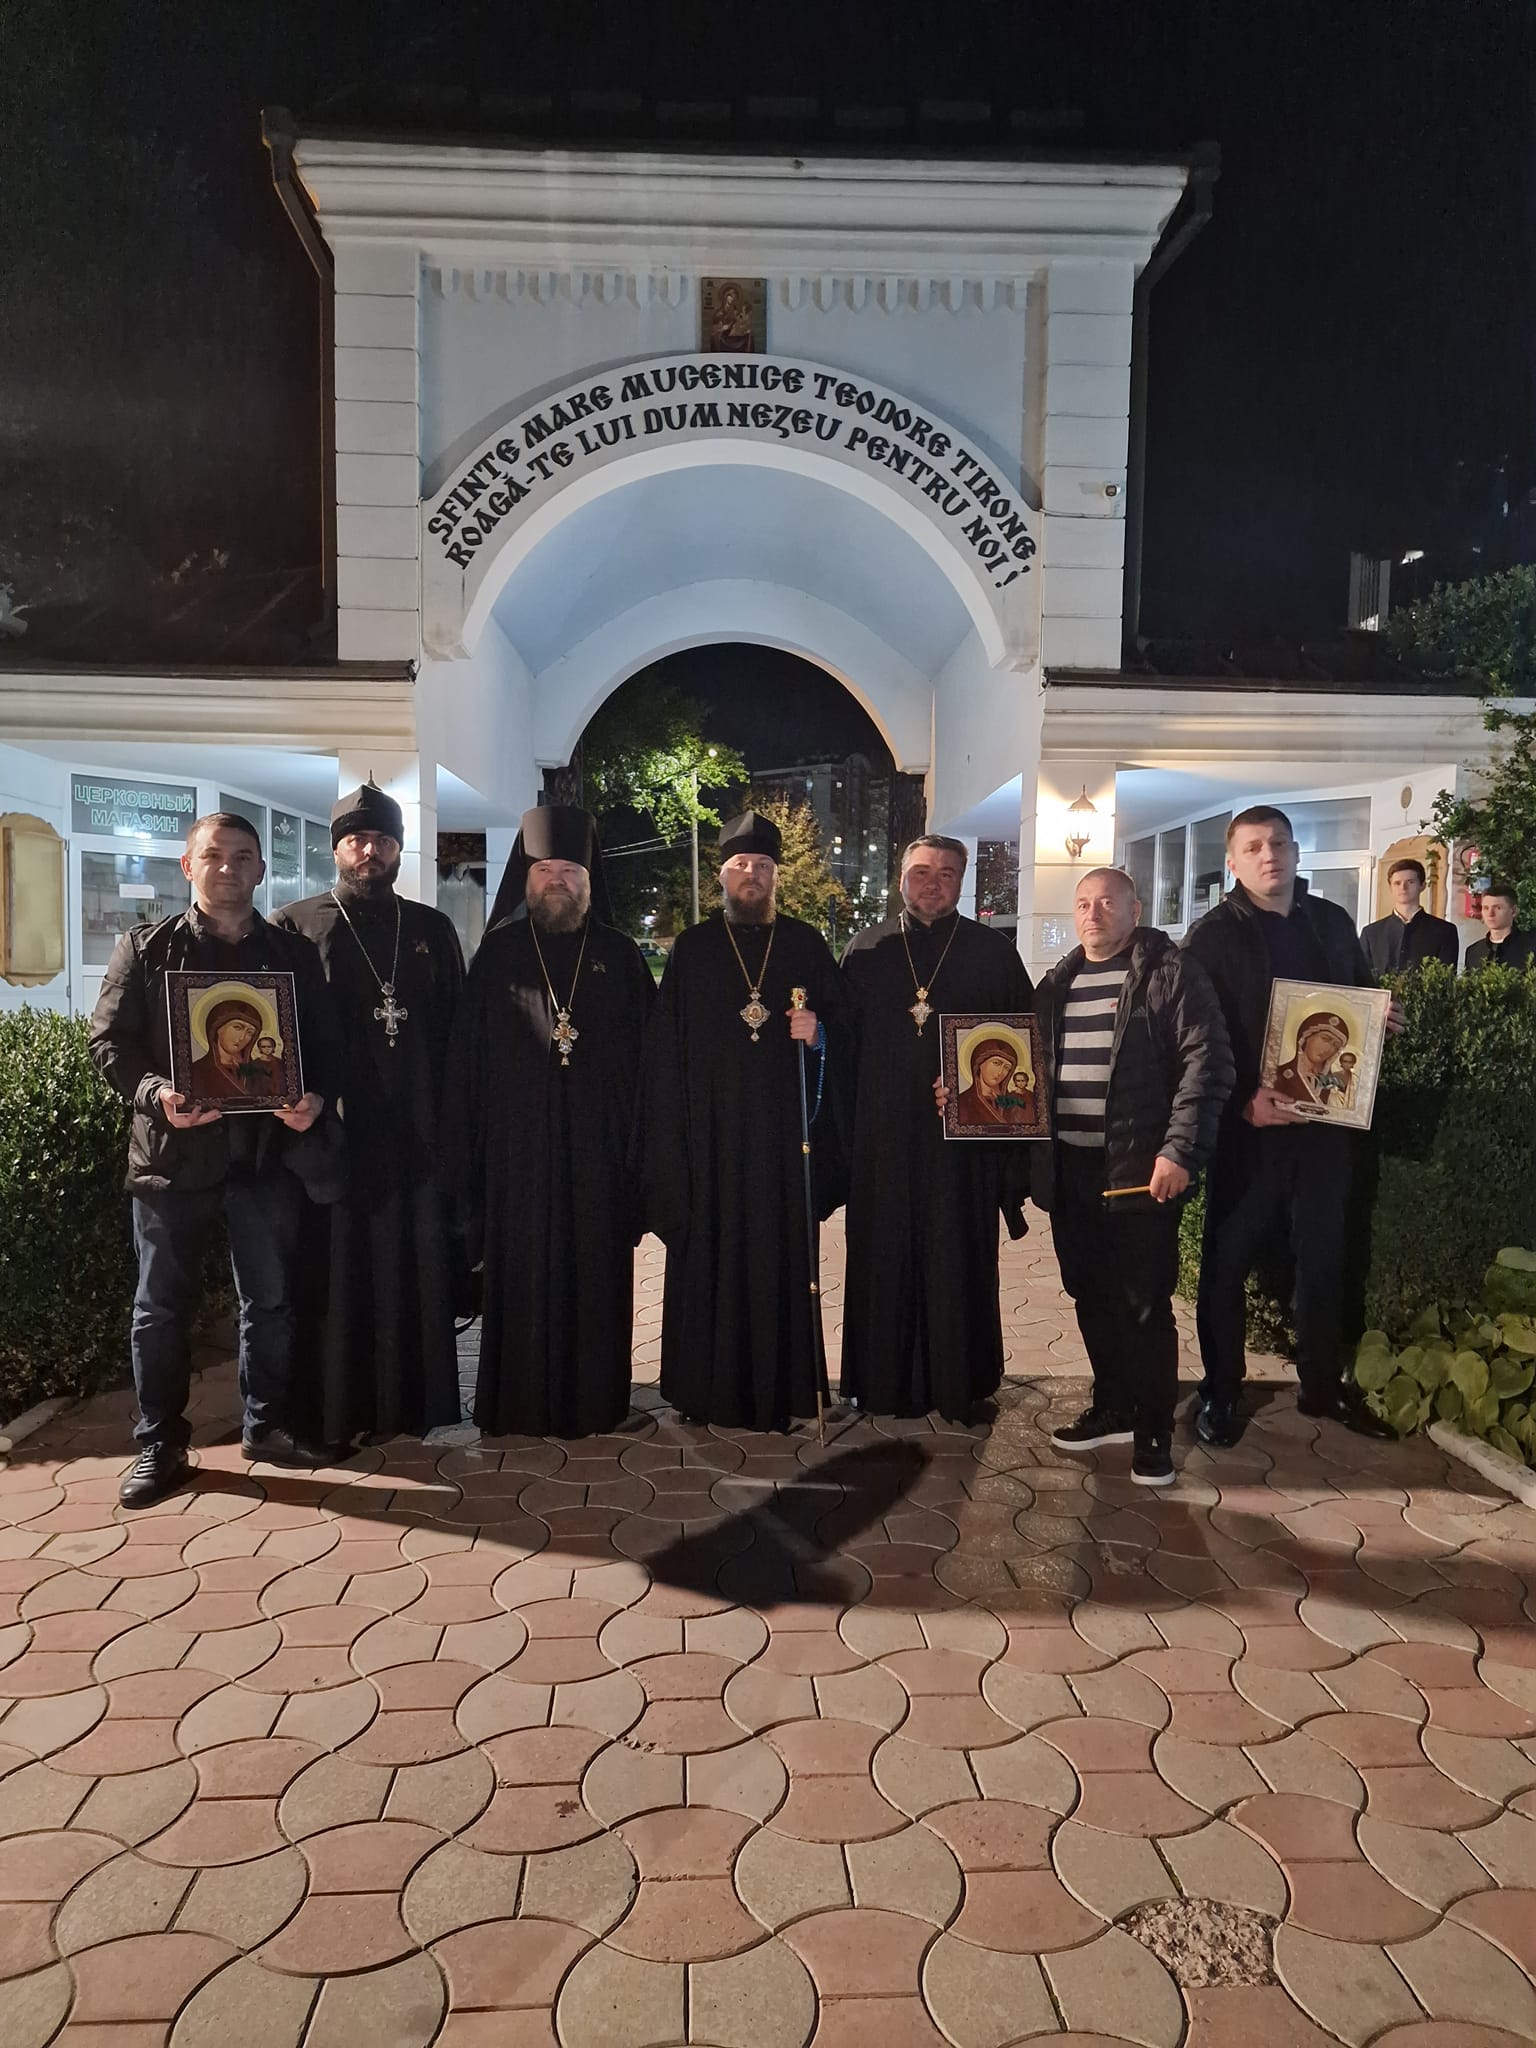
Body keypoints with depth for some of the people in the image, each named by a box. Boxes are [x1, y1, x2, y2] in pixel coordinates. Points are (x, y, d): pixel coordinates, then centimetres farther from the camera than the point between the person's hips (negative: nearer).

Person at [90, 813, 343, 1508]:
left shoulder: (295, 954, 8)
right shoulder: (145, 948, 4)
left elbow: (325, 1044, 8)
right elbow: (109, 1040, 0)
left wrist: (316, 1098, -12)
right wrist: (155, 1093, -18)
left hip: (268, 1149, 2)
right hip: (173, 1151, -1)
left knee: (271, 1301, 11)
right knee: (162, 1306, 7)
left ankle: (268, 1424, 27)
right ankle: (159, 1444, 21)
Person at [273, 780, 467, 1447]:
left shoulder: (432, 930, 12)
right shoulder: (295, 925, 6)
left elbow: (456, 1031, 10)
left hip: (417, 1134, 2)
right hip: (331, 1133, -2)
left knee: (416, 1264, 6)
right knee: (337, 1266, 2)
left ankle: (417, 1399, 18)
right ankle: (336, 1409, 13)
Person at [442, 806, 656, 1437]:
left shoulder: (619, 956, 6)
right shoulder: (498, 953, 4)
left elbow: (647, 1053, 4)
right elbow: (467, 1057, 2)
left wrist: (640, 1144, -4)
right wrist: (467, 1155, -4)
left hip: (598, 1147, 1)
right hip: (519, 1145, 0)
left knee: (595, 1269, 5)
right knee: (522, 1273, 3)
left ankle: (592, 1401, 18)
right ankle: (521, 1404, 16)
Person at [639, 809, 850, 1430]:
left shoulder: (806, 945, 9)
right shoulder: (693, 948, 7)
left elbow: (842, 1025, 9)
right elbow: (666, 1046, 5)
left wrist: (819, 1033, -13)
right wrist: (670, 1132, -2)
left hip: (785, 1128, 1)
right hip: (711, 1129, 0)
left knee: (781, 1254, 1)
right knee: (711, 1254, 0)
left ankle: (777, 1390, 12)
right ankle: (709, 1388, 12)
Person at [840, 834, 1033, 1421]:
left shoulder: (994, 952, 5)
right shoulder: (865, 950, 8)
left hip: (964, 1134, -1)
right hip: (883, 1135, 1)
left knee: (958, 1260, 4)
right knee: (884, 1257, 6)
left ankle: (960, 1386, 18)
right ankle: (885, 1383, 19)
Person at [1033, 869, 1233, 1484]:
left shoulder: (1172, 973, -5)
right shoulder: (1058, 983, 14)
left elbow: (1206, 1063, -12)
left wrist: (1180, 1151, -18)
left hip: (1142, 1168, -6)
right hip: (1070, 1169, 6)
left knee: (1145, 1304, 2)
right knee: (1092, 1297, 14)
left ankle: (1154, 1431, 16)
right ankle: (1113, 1408, 30)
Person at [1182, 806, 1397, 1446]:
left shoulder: (1333, 922, 9)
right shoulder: (1211, 936, -5)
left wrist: (1382, 1018, -2)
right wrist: (1244, 1103, -21)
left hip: (1325, 1122, 4)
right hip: (1246, 1125, -4)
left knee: (1324, 1259, 14)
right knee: (1226, 1262, 4)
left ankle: (1323, 1385, 32)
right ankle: (1220, 1392, 20)